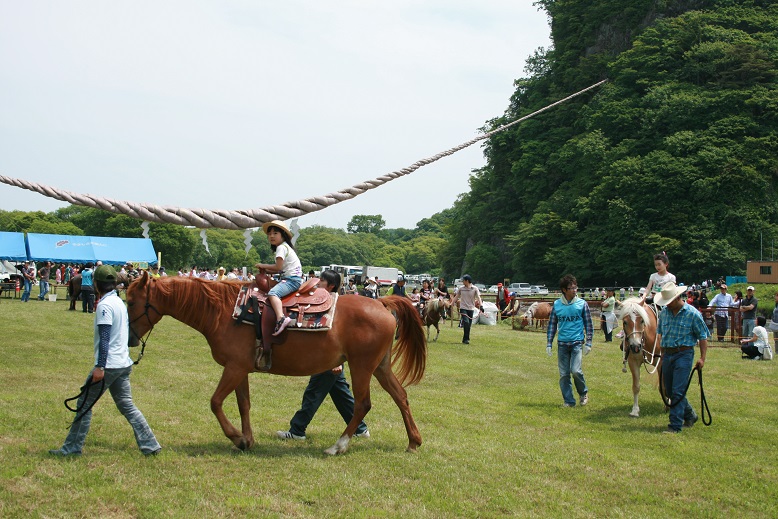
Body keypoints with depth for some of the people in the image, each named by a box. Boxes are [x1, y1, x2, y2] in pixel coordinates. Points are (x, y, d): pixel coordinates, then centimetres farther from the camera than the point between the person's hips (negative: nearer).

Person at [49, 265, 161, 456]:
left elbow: (104, 338, -21)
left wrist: (100, 367, -24)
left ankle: (72, 448, 10)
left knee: (84, 403, 3)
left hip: (109, 365, -9)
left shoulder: (105, 305, -14)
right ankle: (150, 444, 9)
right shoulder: (120, 302, 13)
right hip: (124, 363, 9)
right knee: (126, 406, 12)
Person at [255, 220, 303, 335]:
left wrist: (263, 265, -3)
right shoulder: (285, 247, 23)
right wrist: (265, 270, 10)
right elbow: (281, 269, 20)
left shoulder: (281, 247, -8)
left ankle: (281, 318, -49)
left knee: (272, 293, -29)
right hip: (289, 279, 11)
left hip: (292, 279, -11)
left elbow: (278, 267, -17)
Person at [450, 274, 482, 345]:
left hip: (471, 309, 1)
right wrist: (451, 305, 10)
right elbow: (456, 297, 12)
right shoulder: (461, 288, 4)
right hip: (463, 308, -1)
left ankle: (465, 339, 17)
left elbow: (478, 297, -9)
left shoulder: (475, 288, -2)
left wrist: (481, 305, -23)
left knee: (469, 325, 6)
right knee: (466, 322, -18)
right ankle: (466, 339, -13)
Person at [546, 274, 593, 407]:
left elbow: (588, 325, 5)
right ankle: (569, 401, 15)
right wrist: (549, 344, 6)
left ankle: (583, 393, 12)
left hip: (577, 342, -2)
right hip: (562, 344, 2)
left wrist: (588, 343, -1)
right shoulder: (557, 305, 4)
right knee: (564, 374, 4)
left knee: (576, 370, -14)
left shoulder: (582, 304, 0)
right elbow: (552, 325, 10)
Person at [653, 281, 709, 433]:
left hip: (684, 354, -6)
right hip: (667, 355, 6)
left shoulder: (693, 314, -9)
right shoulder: (664, 313, 7)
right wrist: (662, 350, 9)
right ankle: (690, 415, 35)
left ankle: (675, 425, -6)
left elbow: (703, 337, -4)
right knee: (670, 391, 14)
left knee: (677, 392, -10)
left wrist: (702, 358, -9)